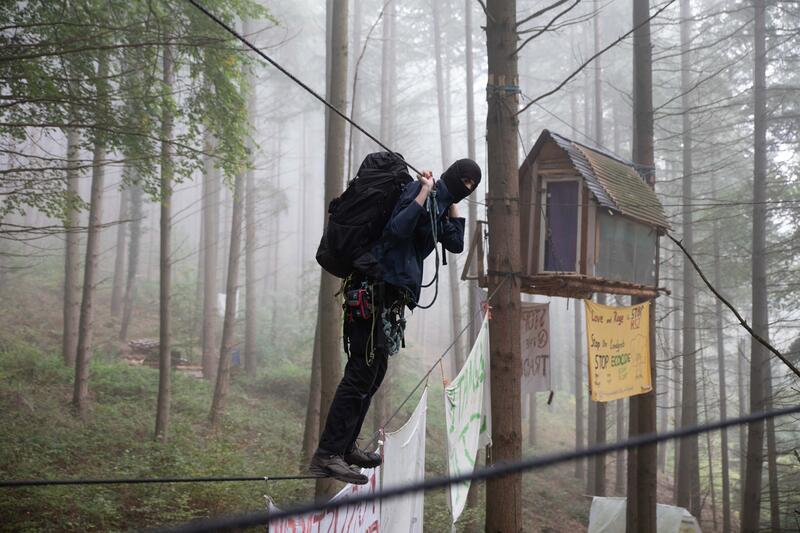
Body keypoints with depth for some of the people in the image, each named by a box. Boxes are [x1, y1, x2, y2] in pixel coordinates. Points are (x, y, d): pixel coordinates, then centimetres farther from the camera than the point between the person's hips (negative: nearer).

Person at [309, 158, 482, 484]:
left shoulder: (439, 204, 20)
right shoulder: (419, 190, -8)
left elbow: (455, 245, 22)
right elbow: (396, 230, -22)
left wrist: (452, 205, 18)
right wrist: (424, 193, -20)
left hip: (389, 296, 10)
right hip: (376, 289, -10)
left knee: (373, 372, 14)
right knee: (361, 374, -12)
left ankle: (345, 446, 22)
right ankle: (327, 455, -11)